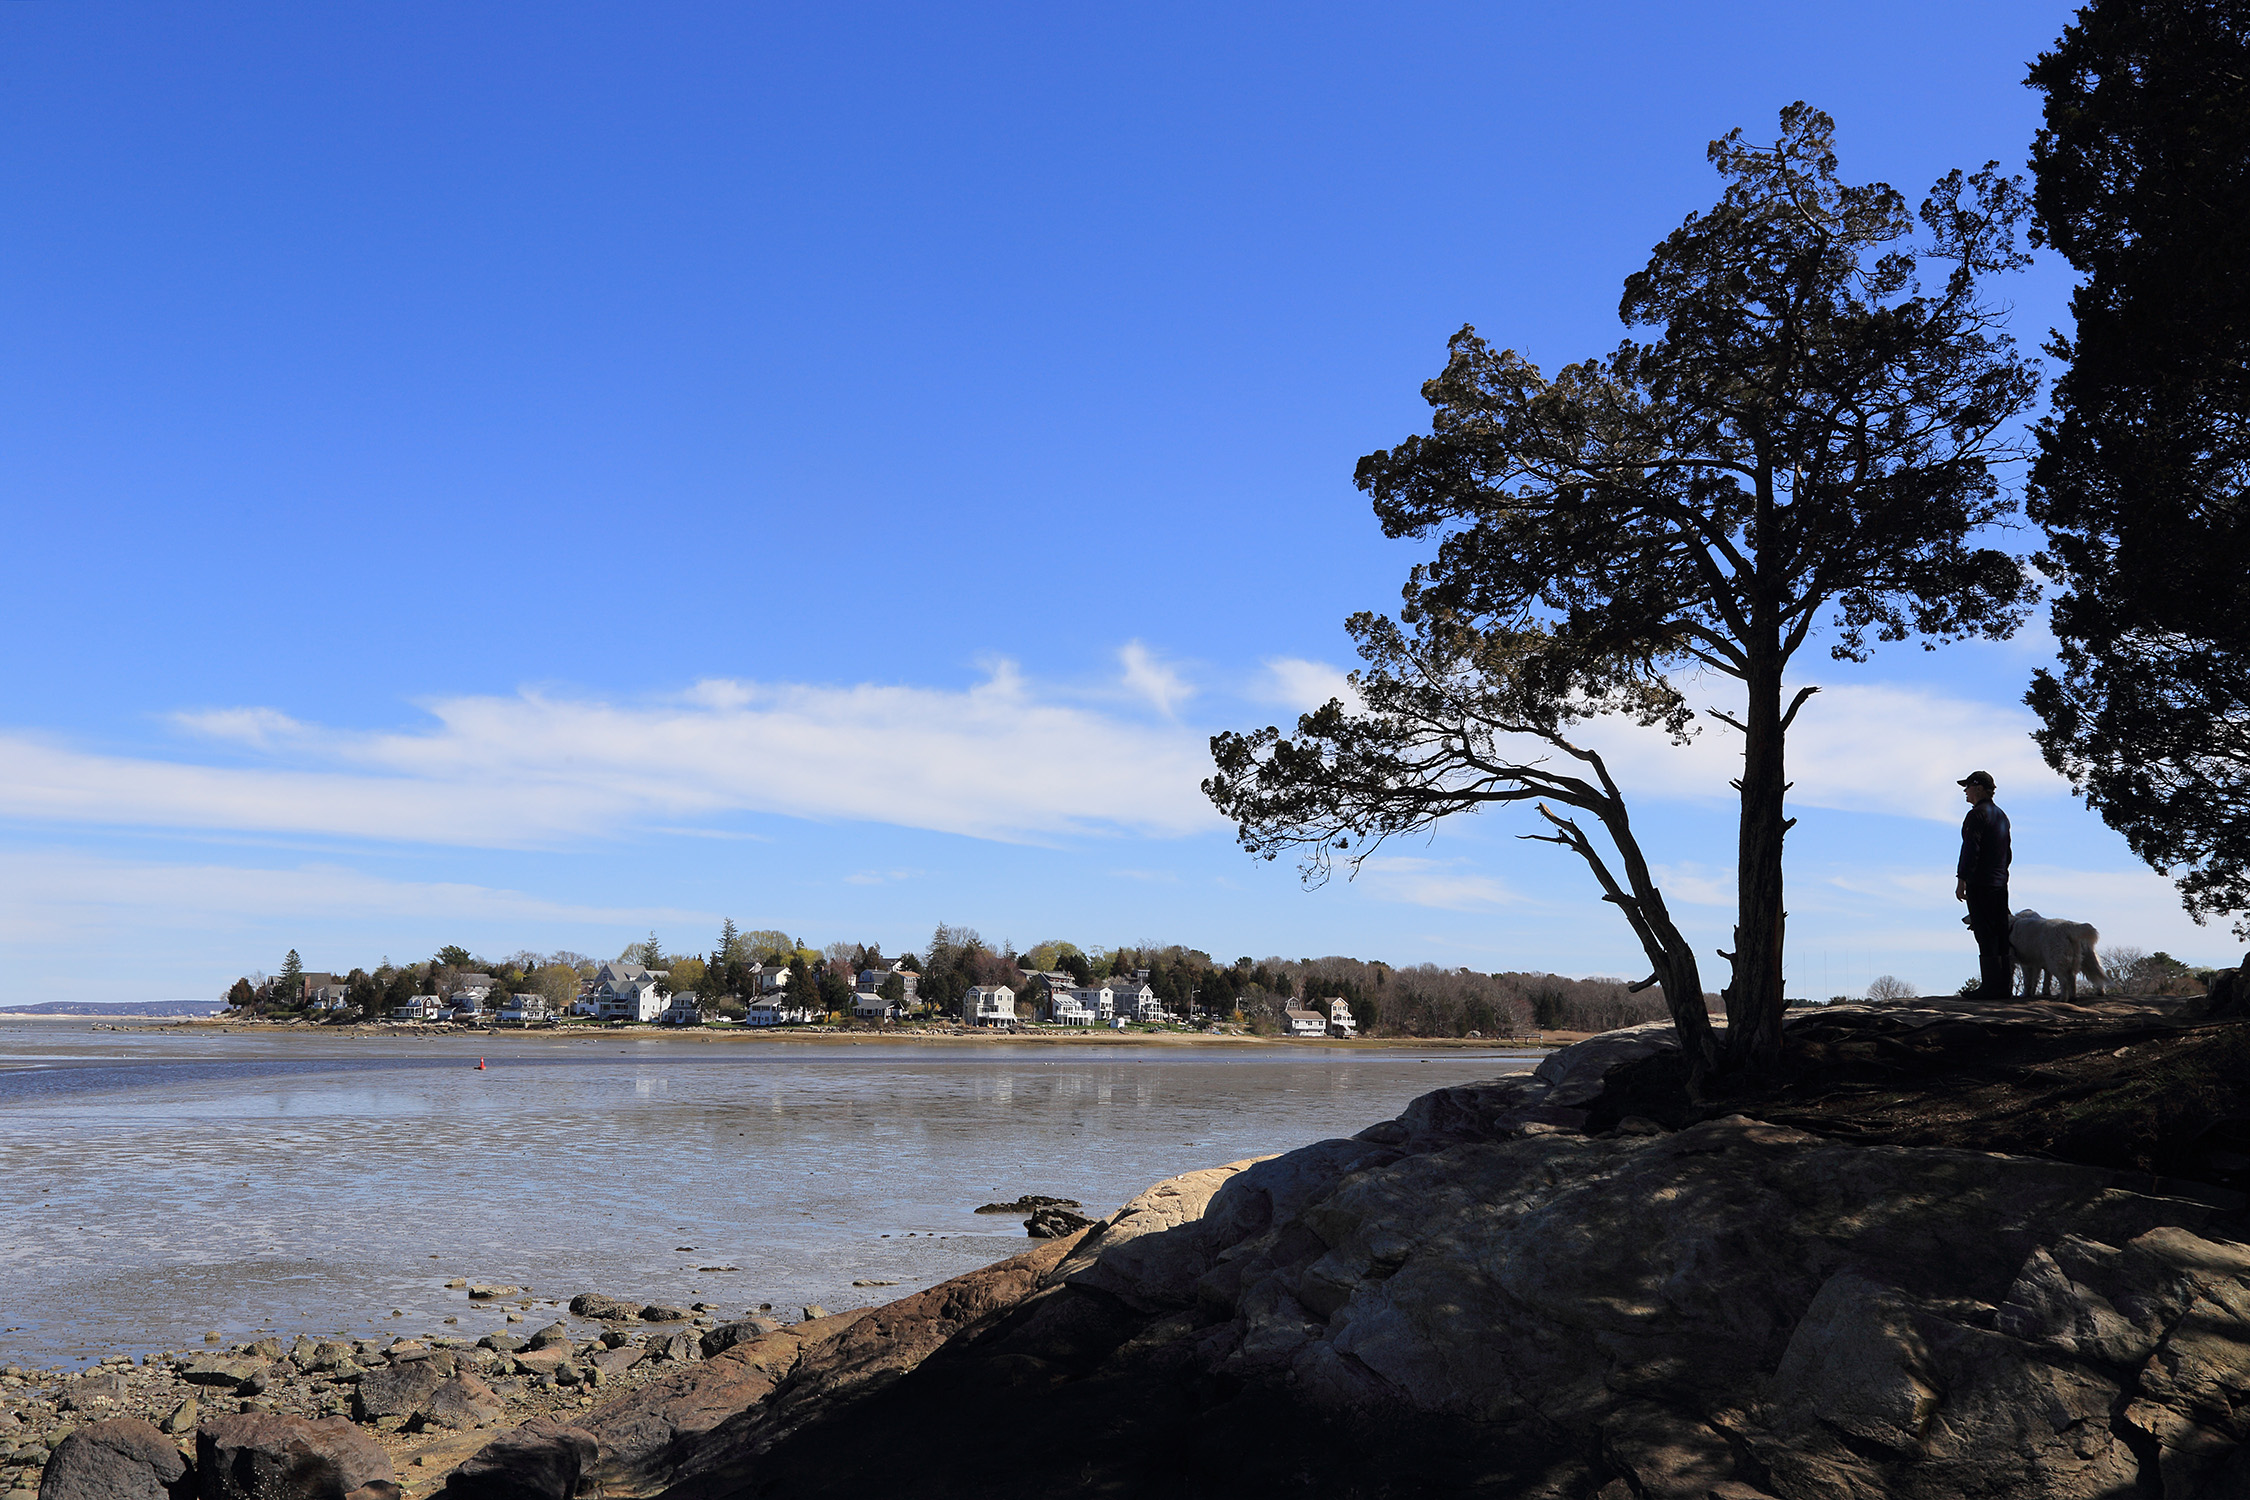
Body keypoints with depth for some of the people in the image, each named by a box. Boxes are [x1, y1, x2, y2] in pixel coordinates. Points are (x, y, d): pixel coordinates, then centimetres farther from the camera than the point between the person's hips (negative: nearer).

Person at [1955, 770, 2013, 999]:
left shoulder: (1977, 814, -12)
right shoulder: (2001, 815, 17)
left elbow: (1970, 849, -18)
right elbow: (2007, 852, 22)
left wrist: (1961, 880, -16)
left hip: (1980, 883, -9)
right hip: (2000, 883, 9)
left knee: (1985, 935, -8)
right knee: (2002, 934, 9)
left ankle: (1990, 987, -8)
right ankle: (2005, 986, 11)